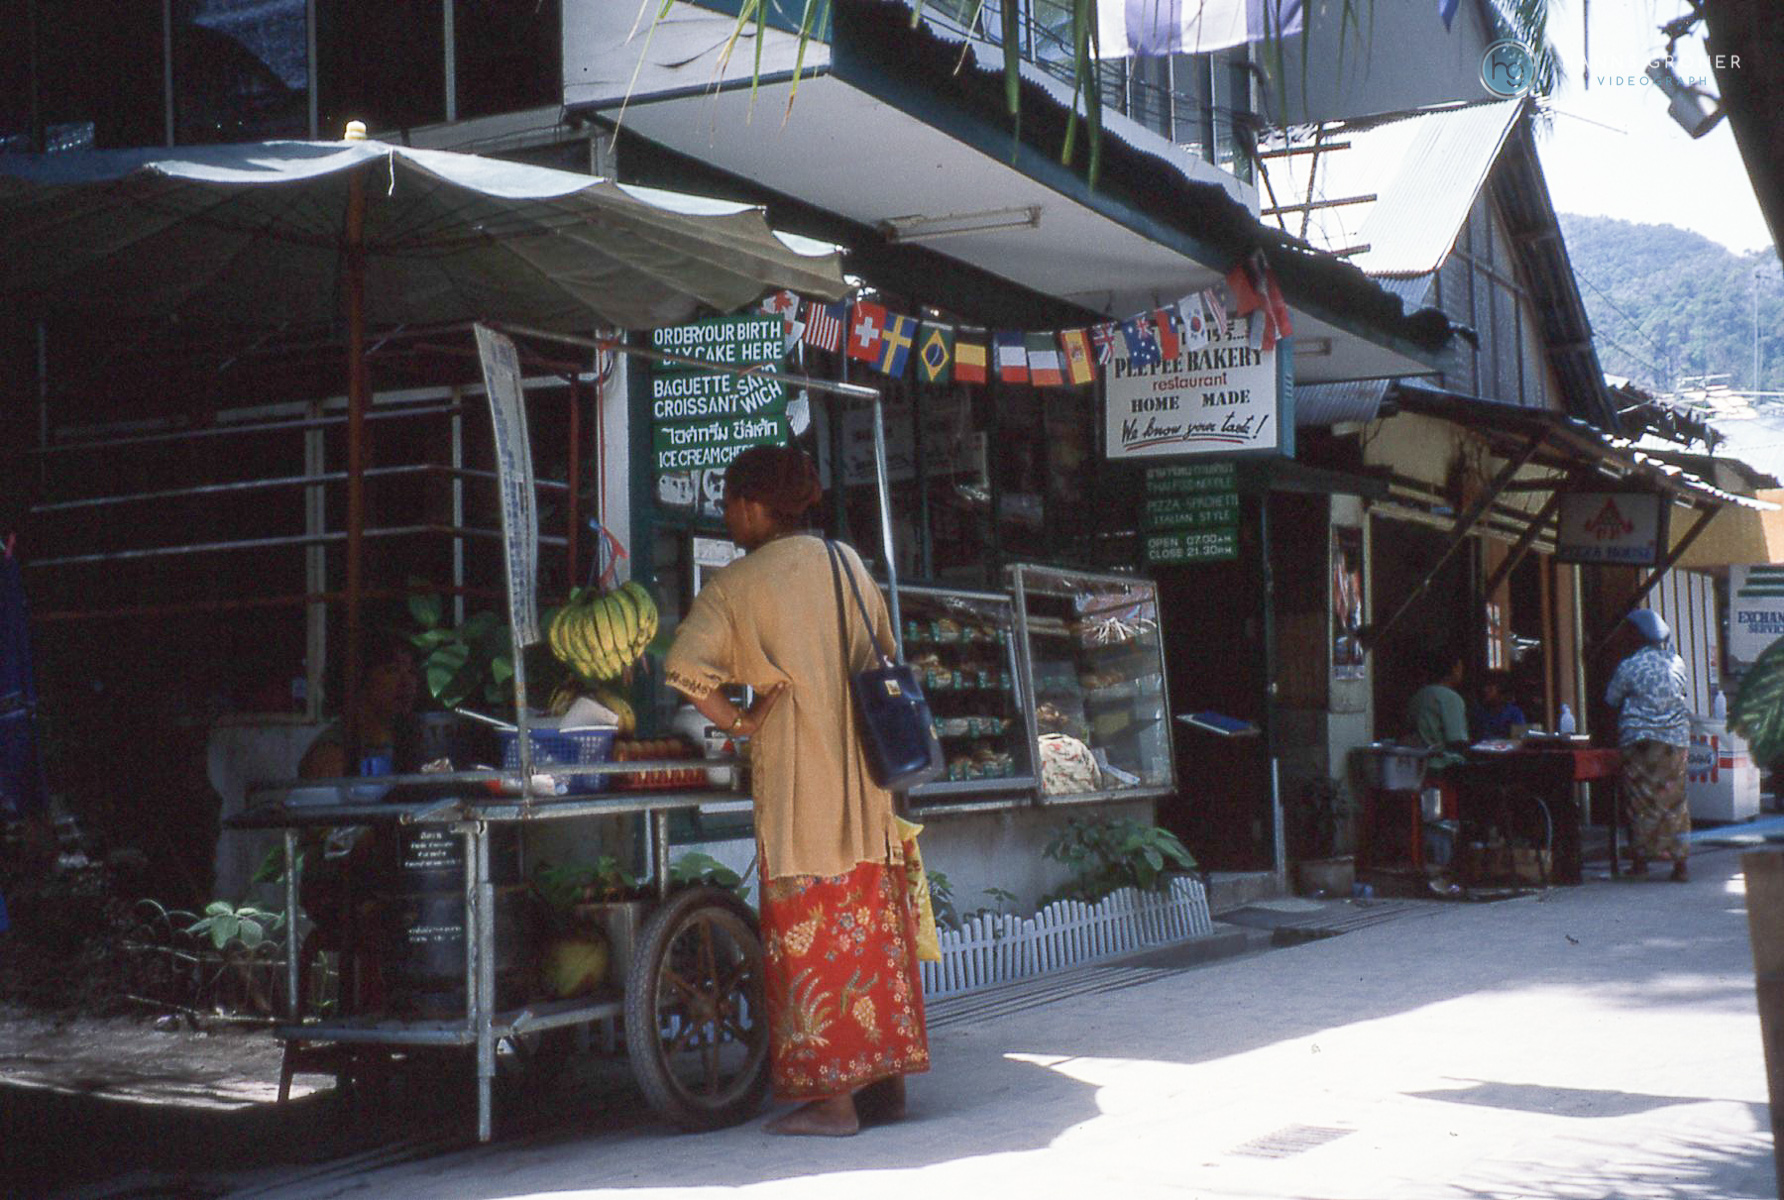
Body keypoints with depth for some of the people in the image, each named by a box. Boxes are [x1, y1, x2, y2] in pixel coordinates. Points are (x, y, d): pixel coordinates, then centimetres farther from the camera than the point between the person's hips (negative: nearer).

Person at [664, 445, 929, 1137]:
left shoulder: (737, 584, -6)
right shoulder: (848, 564, 10)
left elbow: (685, 668, -20)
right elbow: (886, 655, 18)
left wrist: (736, 722, -6)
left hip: (798, 778, -5)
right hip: (868, 769, 6)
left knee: (811, 933, 0)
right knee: (877, 926, 10)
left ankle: (831, 1098, 1)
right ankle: (888, 1082, 16)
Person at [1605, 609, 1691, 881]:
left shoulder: (1629, 666, -9)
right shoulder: (1677, 663, 0)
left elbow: (1611, 699, 3)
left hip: (1638, 738, -2)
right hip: (1675, 736, 3)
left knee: (1639, 797, 7)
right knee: (1674, 797, 6)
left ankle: (1640, 858, 8)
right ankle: (1679, 861, 3)